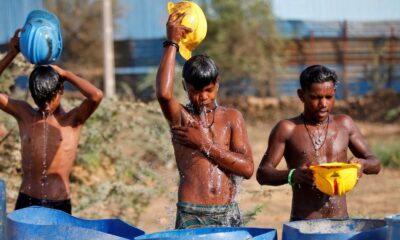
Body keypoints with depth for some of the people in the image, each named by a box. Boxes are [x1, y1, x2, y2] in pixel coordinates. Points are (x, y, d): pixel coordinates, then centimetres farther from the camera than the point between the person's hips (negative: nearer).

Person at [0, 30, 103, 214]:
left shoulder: (72, 120, -1)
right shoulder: (24, 113, 7)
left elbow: (96, 96, -19)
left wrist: (66, 75, -7)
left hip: (59, 205, -2)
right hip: (26, 202, 2)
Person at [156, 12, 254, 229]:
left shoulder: (231, 118, 9)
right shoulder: (180, 117, 2)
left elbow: (247, 168, -1)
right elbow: (163, 93, -21)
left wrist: (205, 144, -6)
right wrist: (172, 44, -13)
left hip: (228, 214, 3)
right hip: (191, 216, -3)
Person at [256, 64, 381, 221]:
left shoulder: (344, 124, 9)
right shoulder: (287, 129, 1)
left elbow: (375, 164, 14)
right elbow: (262, 174, -3)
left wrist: (362, 164, -10)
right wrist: (292, 175, -23)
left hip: (341, 221, 3)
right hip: (303, 224, -3)